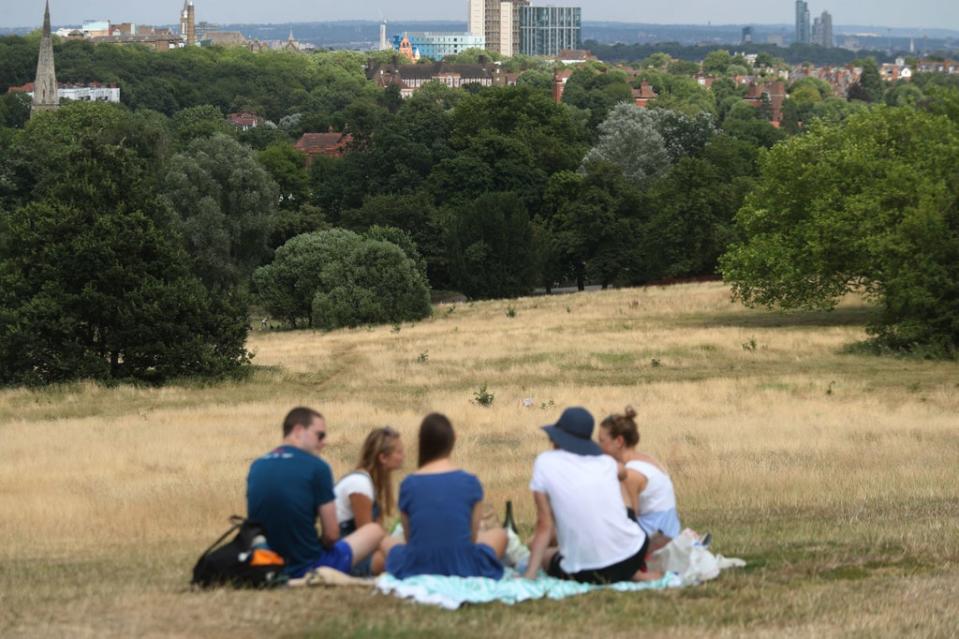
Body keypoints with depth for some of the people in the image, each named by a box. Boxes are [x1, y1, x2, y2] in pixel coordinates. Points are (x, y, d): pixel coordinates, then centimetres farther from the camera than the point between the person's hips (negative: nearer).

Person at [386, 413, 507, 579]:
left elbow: (409, 536, 2)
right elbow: (472, 536, 1)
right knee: (499, 535, 30)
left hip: (417, 570, 1)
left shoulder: (409, 484, -5)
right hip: (463, 569, -1)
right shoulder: (469, 482, -7)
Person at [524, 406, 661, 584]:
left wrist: (530, 575, -2)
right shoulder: (605, 462, 11)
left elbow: (544, 526, -4)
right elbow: (623, 473, 37)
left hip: (586, 573, -5)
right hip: (633, 555, 5)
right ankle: (633, 573, 10)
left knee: (543, 555, 28)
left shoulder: (545, 463, -1)